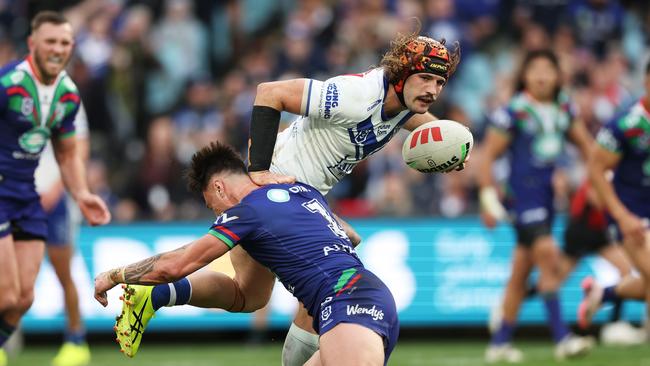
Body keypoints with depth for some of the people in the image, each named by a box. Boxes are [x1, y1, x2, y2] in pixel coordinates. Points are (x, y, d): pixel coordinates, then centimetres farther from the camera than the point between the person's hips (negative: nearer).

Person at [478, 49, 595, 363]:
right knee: (547, 255, -18)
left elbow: (585, 144, 21)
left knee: (521, 272, 11)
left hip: (547, 196, 7)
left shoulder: (563, 108, 8)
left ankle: (500, 343, 19)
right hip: (523, 194, -7)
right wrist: (488, 199, -14)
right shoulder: (514, 112, -10)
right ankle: (562, 339, -19)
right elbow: (487, 156, -8)